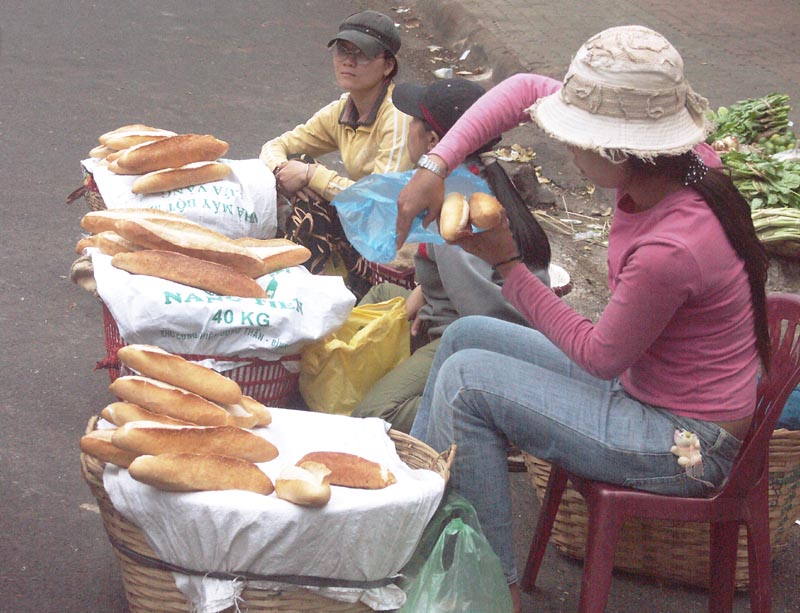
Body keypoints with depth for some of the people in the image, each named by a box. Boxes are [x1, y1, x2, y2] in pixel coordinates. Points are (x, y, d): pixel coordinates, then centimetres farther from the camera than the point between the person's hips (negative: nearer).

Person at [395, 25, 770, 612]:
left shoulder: (670, 249, -35)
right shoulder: (681, 161, -12)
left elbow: (599, 356, -17)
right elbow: (528, 88, -3)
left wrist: (508, 263, -13)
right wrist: (435, 169, -12)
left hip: (688, 446, -9)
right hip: (641, 381, 9)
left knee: (466, 381, -14)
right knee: (465, 335, 9)